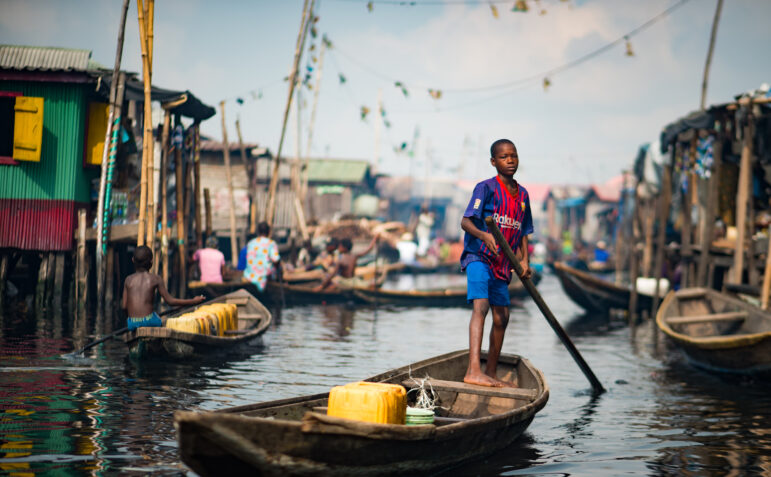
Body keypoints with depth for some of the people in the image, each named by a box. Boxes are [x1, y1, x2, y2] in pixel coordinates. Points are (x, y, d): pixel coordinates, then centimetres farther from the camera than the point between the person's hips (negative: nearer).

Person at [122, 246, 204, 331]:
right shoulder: (156, 279, 0)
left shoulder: (128, 280, 6)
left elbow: (124, 306, 5)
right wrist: (193, 301, 8)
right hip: (149, 320, -2)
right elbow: (170, 301, -1)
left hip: (132, 323, 2)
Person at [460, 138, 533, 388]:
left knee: (502, 317, 12)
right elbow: (465, 221, -17)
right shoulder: (486, 187, -8)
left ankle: (491, 374, 26)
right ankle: (473, 370, -36)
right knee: (481, 306, -25)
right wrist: (483, 235, -37)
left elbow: (523, 231, 20)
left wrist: (524, 260, 5)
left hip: (502, 263, 8)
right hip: (479, 257, -8)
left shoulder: (523, 194, 14)